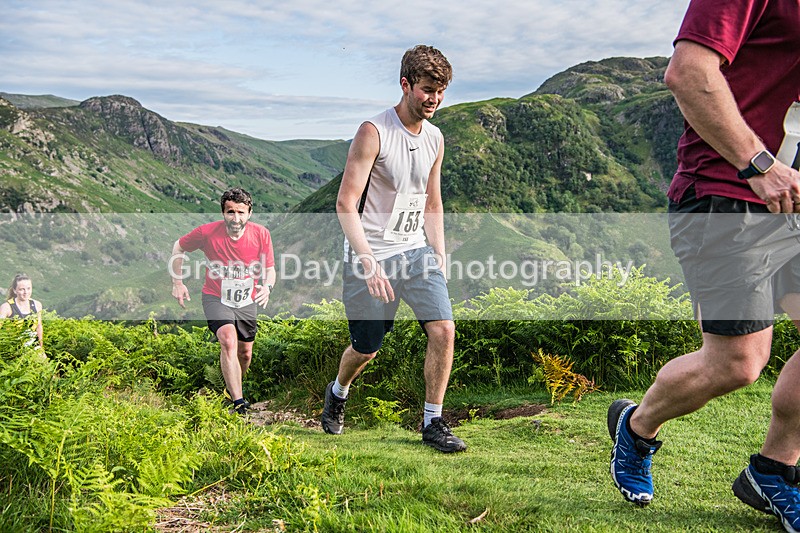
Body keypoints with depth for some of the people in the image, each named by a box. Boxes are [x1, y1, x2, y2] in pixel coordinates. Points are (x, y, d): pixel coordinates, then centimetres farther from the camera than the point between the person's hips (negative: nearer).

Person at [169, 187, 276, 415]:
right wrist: (177, 283, -1)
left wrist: (267, 287, -28)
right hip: (216, 298, -3)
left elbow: (269, 269, -6)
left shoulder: (261, 234, -15)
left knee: (245, 353, 14)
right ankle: (239, 403, -29)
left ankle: (235, 386, 45)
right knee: (229, 341, -27)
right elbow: (178, 248, 0)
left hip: (247, 301, 3)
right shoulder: (207, 232, -19)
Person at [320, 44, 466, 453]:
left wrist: (439, 257, 12)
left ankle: (433, 423, 5)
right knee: (366, 349, 7)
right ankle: (337, 393, 41)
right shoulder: (373, 133, -14)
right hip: (370, 255, -5)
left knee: (443, 329, -11)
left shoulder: (435, 138, 7)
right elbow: (345, 204, -19)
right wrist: (369, 262, -28)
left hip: (416, 251, 5)